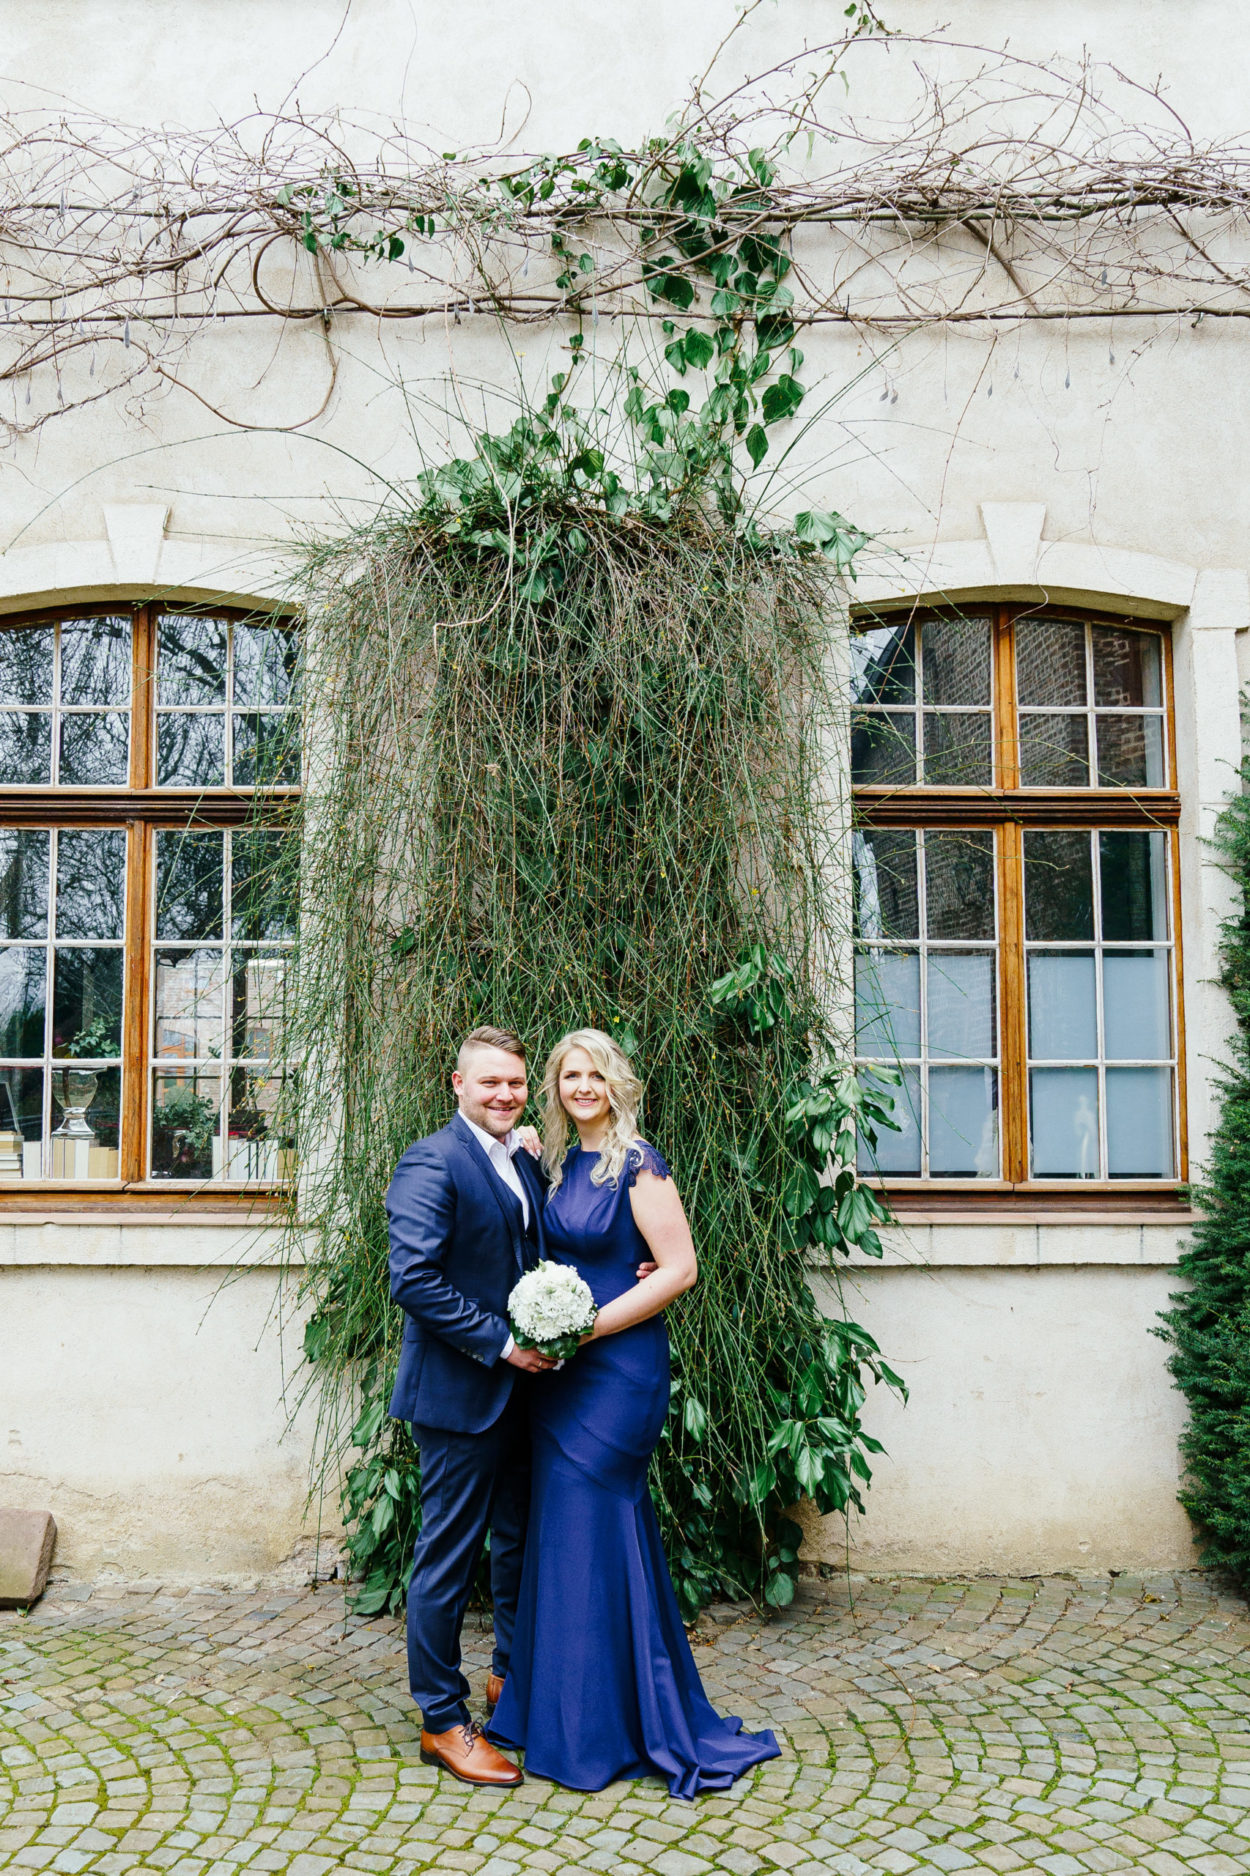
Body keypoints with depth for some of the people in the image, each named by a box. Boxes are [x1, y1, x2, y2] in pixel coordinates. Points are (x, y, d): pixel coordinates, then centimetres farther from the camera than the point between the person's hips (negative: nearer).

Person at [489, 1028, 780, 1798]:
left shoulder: (637, 1164, -12)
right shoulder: (563, 1165, 10)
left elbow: (679, 1268, -16)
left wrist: (589, 1327, -18)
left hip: (617, 1368, -8)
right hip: (566, 1371, 8)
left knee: (590, 1533, -2)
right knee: (566, 1529, 14)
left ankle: (597, 1731, 13)